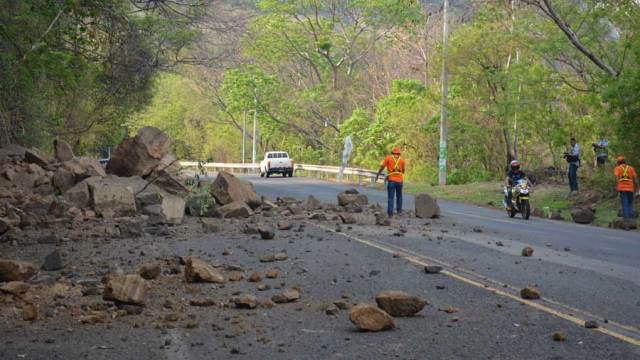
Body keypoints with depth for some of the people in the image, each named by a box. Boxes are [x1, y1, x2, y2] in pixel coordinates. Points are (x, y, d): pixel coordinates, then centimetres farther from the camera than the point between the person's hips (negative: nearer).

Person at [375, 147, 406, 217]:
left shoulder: (388, 158, 4)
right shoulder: (402, 160, 7)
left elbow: (382, 167, 1)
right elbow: (403, 170, 13)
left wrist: (377, 175, 8)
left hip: (391, 180, -2)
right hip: (399, 180, 2)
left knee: (390, 198, 0)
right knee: (399, 196, 20)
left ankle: (390, 213, -6)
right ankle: (399, 210, 22)